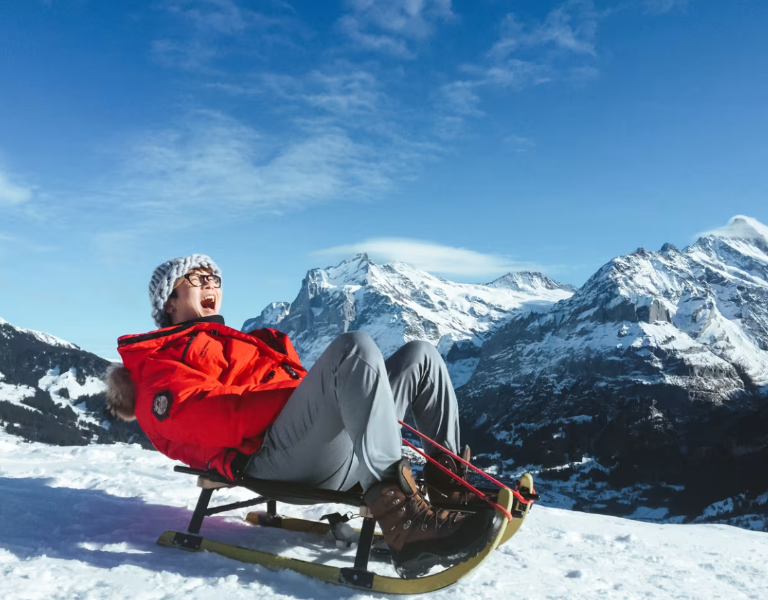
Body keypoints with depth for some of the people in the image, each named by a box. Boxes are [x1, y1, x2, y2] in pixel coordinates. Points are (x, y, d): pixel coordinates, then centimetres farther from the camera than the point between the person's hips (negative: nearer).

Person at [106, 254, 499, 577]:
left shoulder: (237, 344, 39)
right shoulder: (157, 363, 12)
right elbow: (211, 420, -9)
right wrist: (306, 390, -15)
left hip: (340, 450, 9)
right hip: (271, 453, -8)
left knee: (420, 356, 10)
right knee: (354, 347, -31)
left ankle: (451, 482, 8)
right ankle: (406, 525, -43)